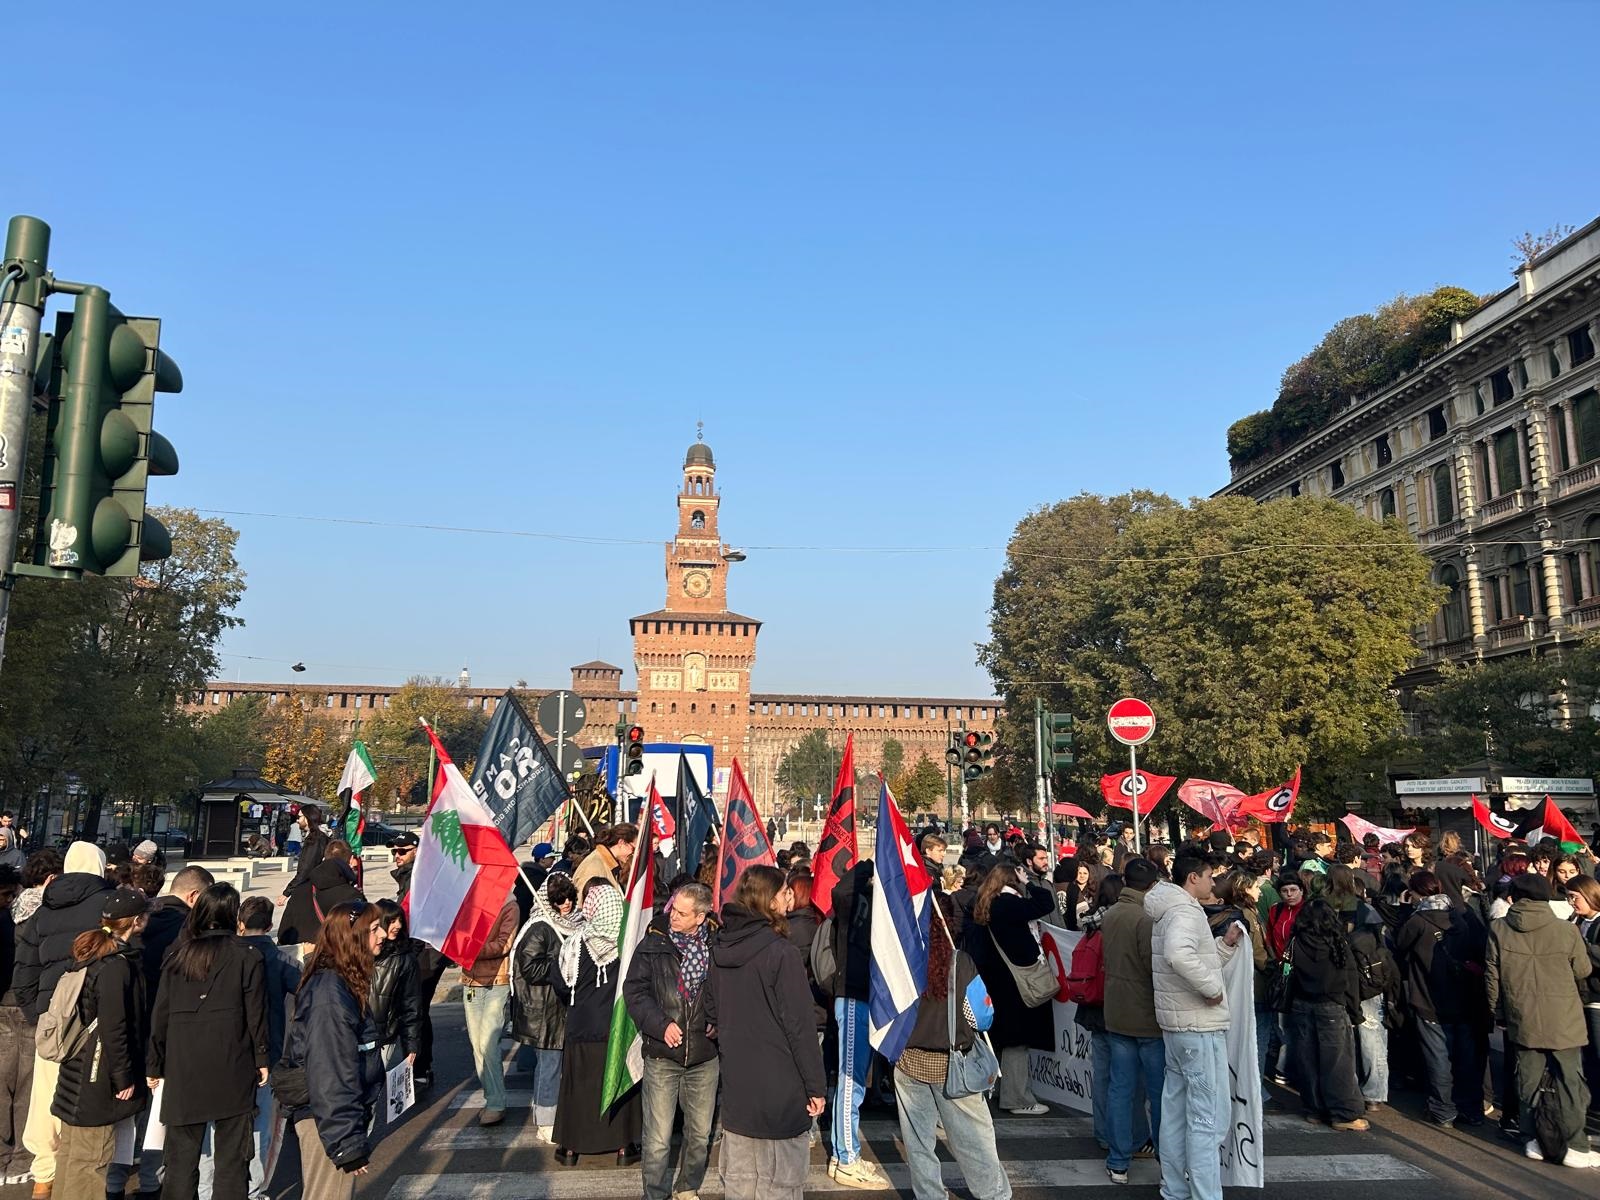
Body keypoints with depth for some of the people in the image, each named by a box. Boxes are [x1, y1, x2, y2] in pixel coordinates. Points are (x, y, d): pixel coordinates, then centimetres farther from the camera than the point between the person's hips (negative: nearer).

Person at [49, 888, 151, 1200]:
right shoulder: (117, 966, -22)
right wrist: (124, 1077, -15)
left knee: (70, 1148, 20)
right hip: (98, 1077, -10)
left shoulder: (90, 956, 6)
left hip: (77, 1070, 10)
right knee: (89, 1157, 0)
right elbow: (114, 1029, -22)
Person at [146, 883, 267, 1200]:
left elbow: (160, 1014, 5)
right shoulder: (247, 958, -8)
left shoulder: (178, 956, 1)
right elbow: (256, 1015, -5)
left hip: (184, 1068, 3)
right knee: (230, 1154, 6)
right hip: (233, 1069, -2)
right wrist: (262, 1059, 7)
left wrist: (155, 1065, 14)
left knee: (182, 1153, 13)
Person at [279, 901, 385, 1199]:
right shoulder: (330, 994, -24)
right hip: (329, 1119, -10)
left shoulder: (340, 983, 6)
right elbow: (330, 1075, -25)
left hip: (336, 1115, 10)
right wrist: (348, 1143, -22)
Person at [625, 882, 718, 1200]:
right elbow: (634, 990, -4)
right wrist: (660, 1024, -14)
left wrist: (719, 1021, -3)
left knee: (700, 1134, 16)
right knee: (658, 1140, 1)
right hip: (662, 1055, -2)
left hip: (704, 1055, 2)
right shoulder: (653, 945, -6)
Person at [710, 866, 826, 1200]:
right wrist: (816, 1086, -8)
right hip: (779, 1087, -6)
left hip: (735, 1084, 7)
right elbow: (799, 1026, -16)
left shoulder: (720, 949, 2)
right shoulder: (781, 952, -18)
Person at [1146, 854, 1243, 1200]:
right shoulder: (1185, 911, -17)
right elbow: (1179, 955, -37)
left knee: (1176, 1111, 15)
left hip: (1177, 1024, 10)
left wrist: (1226, 945, 9)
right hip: (1199, 1025, -10)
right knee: (1208, 1119, -4)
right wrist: (1213, 989, -26)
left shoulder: (1169, 912, 16)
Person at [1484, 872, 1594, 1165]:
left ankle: (1534, 1139, 20)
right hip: (1563, 1020, -2)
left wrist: (1499, 1014, 12)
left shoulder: (1497, 931, -7)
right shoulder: (1566, 931, -13)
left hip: (1522, 1020, 2)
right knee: (1570, 1082, 8)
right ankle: (1574, 1145, 11)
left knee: (1529, 1081, 12)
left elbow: (1492, 977, 0)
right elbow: (1583, 971, 2)